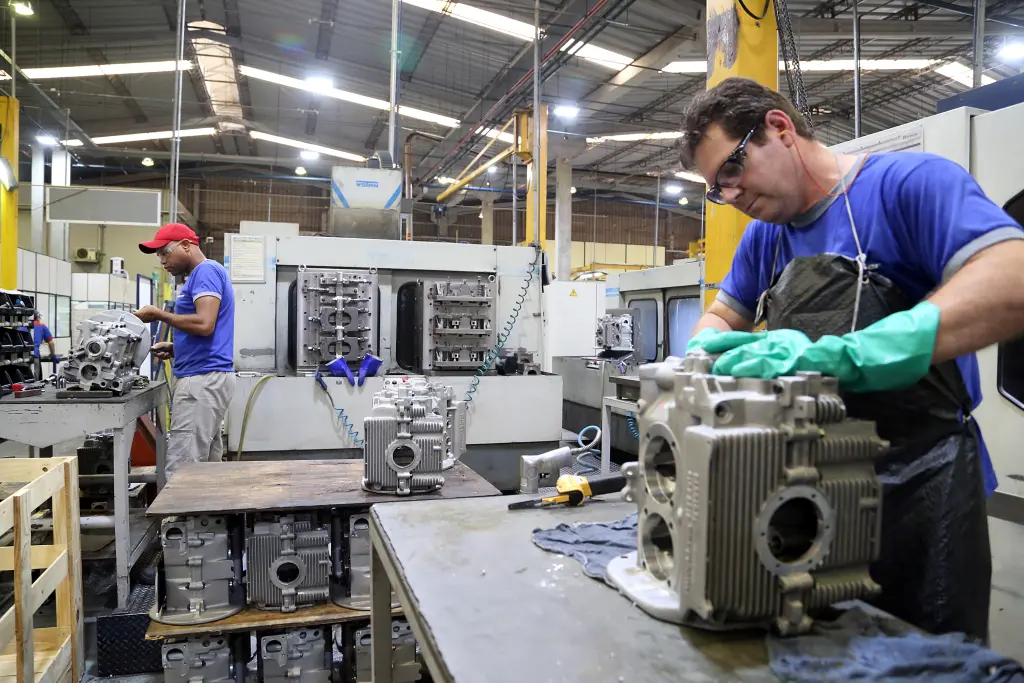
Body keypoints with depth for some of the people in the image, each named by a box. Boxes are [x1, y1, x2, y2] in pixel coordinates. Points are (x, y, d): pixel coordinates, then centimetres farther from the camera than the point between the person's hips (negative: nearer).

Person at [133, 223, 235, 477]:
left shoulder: (206, 270, -9)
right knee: (207, 465, 11)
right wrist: (174, 348, 12)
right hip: (208, 377, 10)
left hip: (202, 379, -10)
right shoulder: (201, 275, 22)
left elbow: (204, 324, -21)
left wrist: (159, 314, -8)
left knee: (181, 470, -9)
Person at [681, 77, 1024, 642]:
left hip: (917, 498, -6)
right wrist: (705, 349, -6)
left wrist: (839, 354, -37)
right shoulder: (763, 235, 10)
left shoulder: (908, 181, -11)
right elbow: (720, 317, 20)